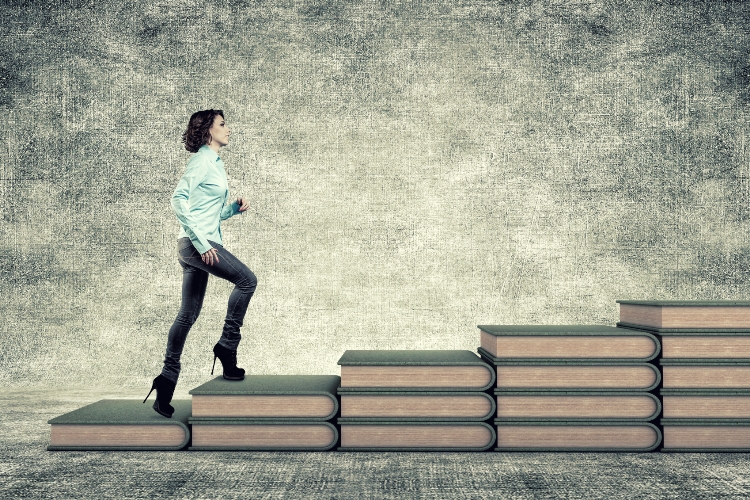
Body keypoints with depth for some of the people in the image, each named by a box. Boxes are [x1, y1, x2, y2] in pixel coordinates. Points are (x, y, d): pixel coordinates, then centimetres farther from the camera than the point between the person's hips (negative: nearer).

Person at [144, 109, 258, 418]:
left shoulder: (215, 163, 20)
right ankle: (227, 345, -6)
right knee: (247, 279, -14)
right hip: (196, 243, -9)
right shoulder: (202, 160, -8)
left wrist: (234, 208, 7)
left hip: (201, 244, 9)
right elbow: (179, 199, -19)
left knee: (188, 314, 9)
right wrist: (201, 242, -22)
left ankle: (168, 378, 12)